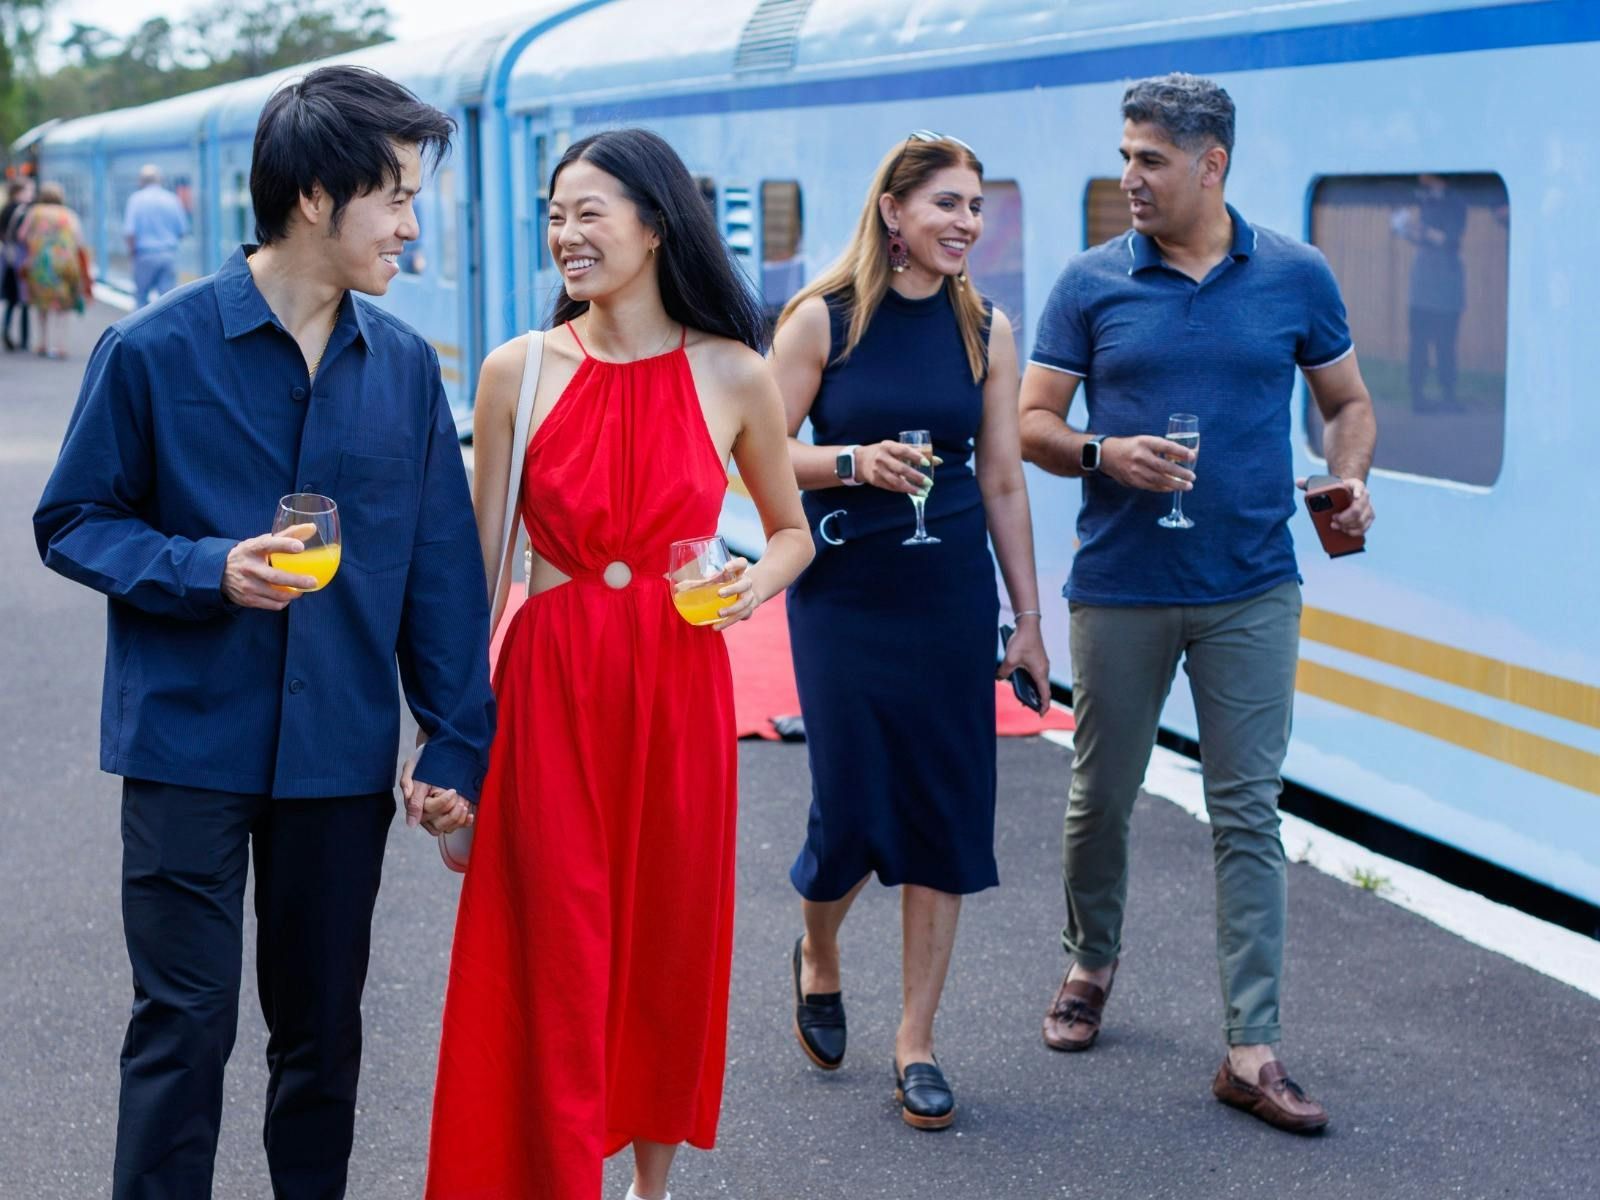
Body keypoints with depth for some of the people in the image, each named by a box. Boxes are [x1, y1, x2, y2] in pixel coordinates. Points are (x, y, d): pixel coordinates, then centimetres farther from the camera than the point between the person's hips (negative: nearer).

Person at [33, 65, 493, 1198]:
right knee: (186, 1025, -1)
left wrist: (459, 744, 3)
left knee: (323, 1028, 14)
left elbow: (442, 568, 7)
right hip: (191, 740, -3)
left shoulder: (406, 366, 3)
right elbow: (74, 521, -1)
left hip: (342, 753, 4)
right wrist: (210, 570, -18)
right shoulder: (154, 351, -7)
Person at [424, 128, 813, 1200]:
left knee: (672, 939, 10)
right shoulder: (520, 372, 0)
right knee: (555, 954, 0)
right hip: (550, 680, 0)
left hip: (678, 682, 1)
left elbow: (794, 531, 14)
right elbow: (479, 560, 4)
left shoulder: (733, 377, 0)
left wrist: (760, 579, -9)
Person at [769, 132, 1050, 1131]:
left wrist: (1028, 617, 6)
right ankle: (819, 953, 33)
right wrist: (855, 463, -21)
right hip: (844, 594, -2)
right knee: (852, 806, -2)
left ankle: (917, 1041, 15)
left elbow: (1003, 481, 6)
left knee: (947, 814, 3)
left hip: (951, 597, 3)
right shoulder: (823, 318, -5)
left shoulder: (987, 329, 3)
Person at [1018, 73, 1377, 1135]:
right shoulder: (1093, 283, 1)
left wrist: (1351, 481, -8)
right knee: (1102, 797, 10)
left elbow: (1348, 402, 12)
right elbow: (1032, 425, 2)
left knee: (1249, 815, -1)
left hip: (1251, 590, 0)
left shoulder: (1296, 277, 2)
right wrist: (1104, 454, -17)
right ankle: (1090, 965, 36)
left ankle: (1252, 1051, 3)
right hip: (1120, 590, 1)